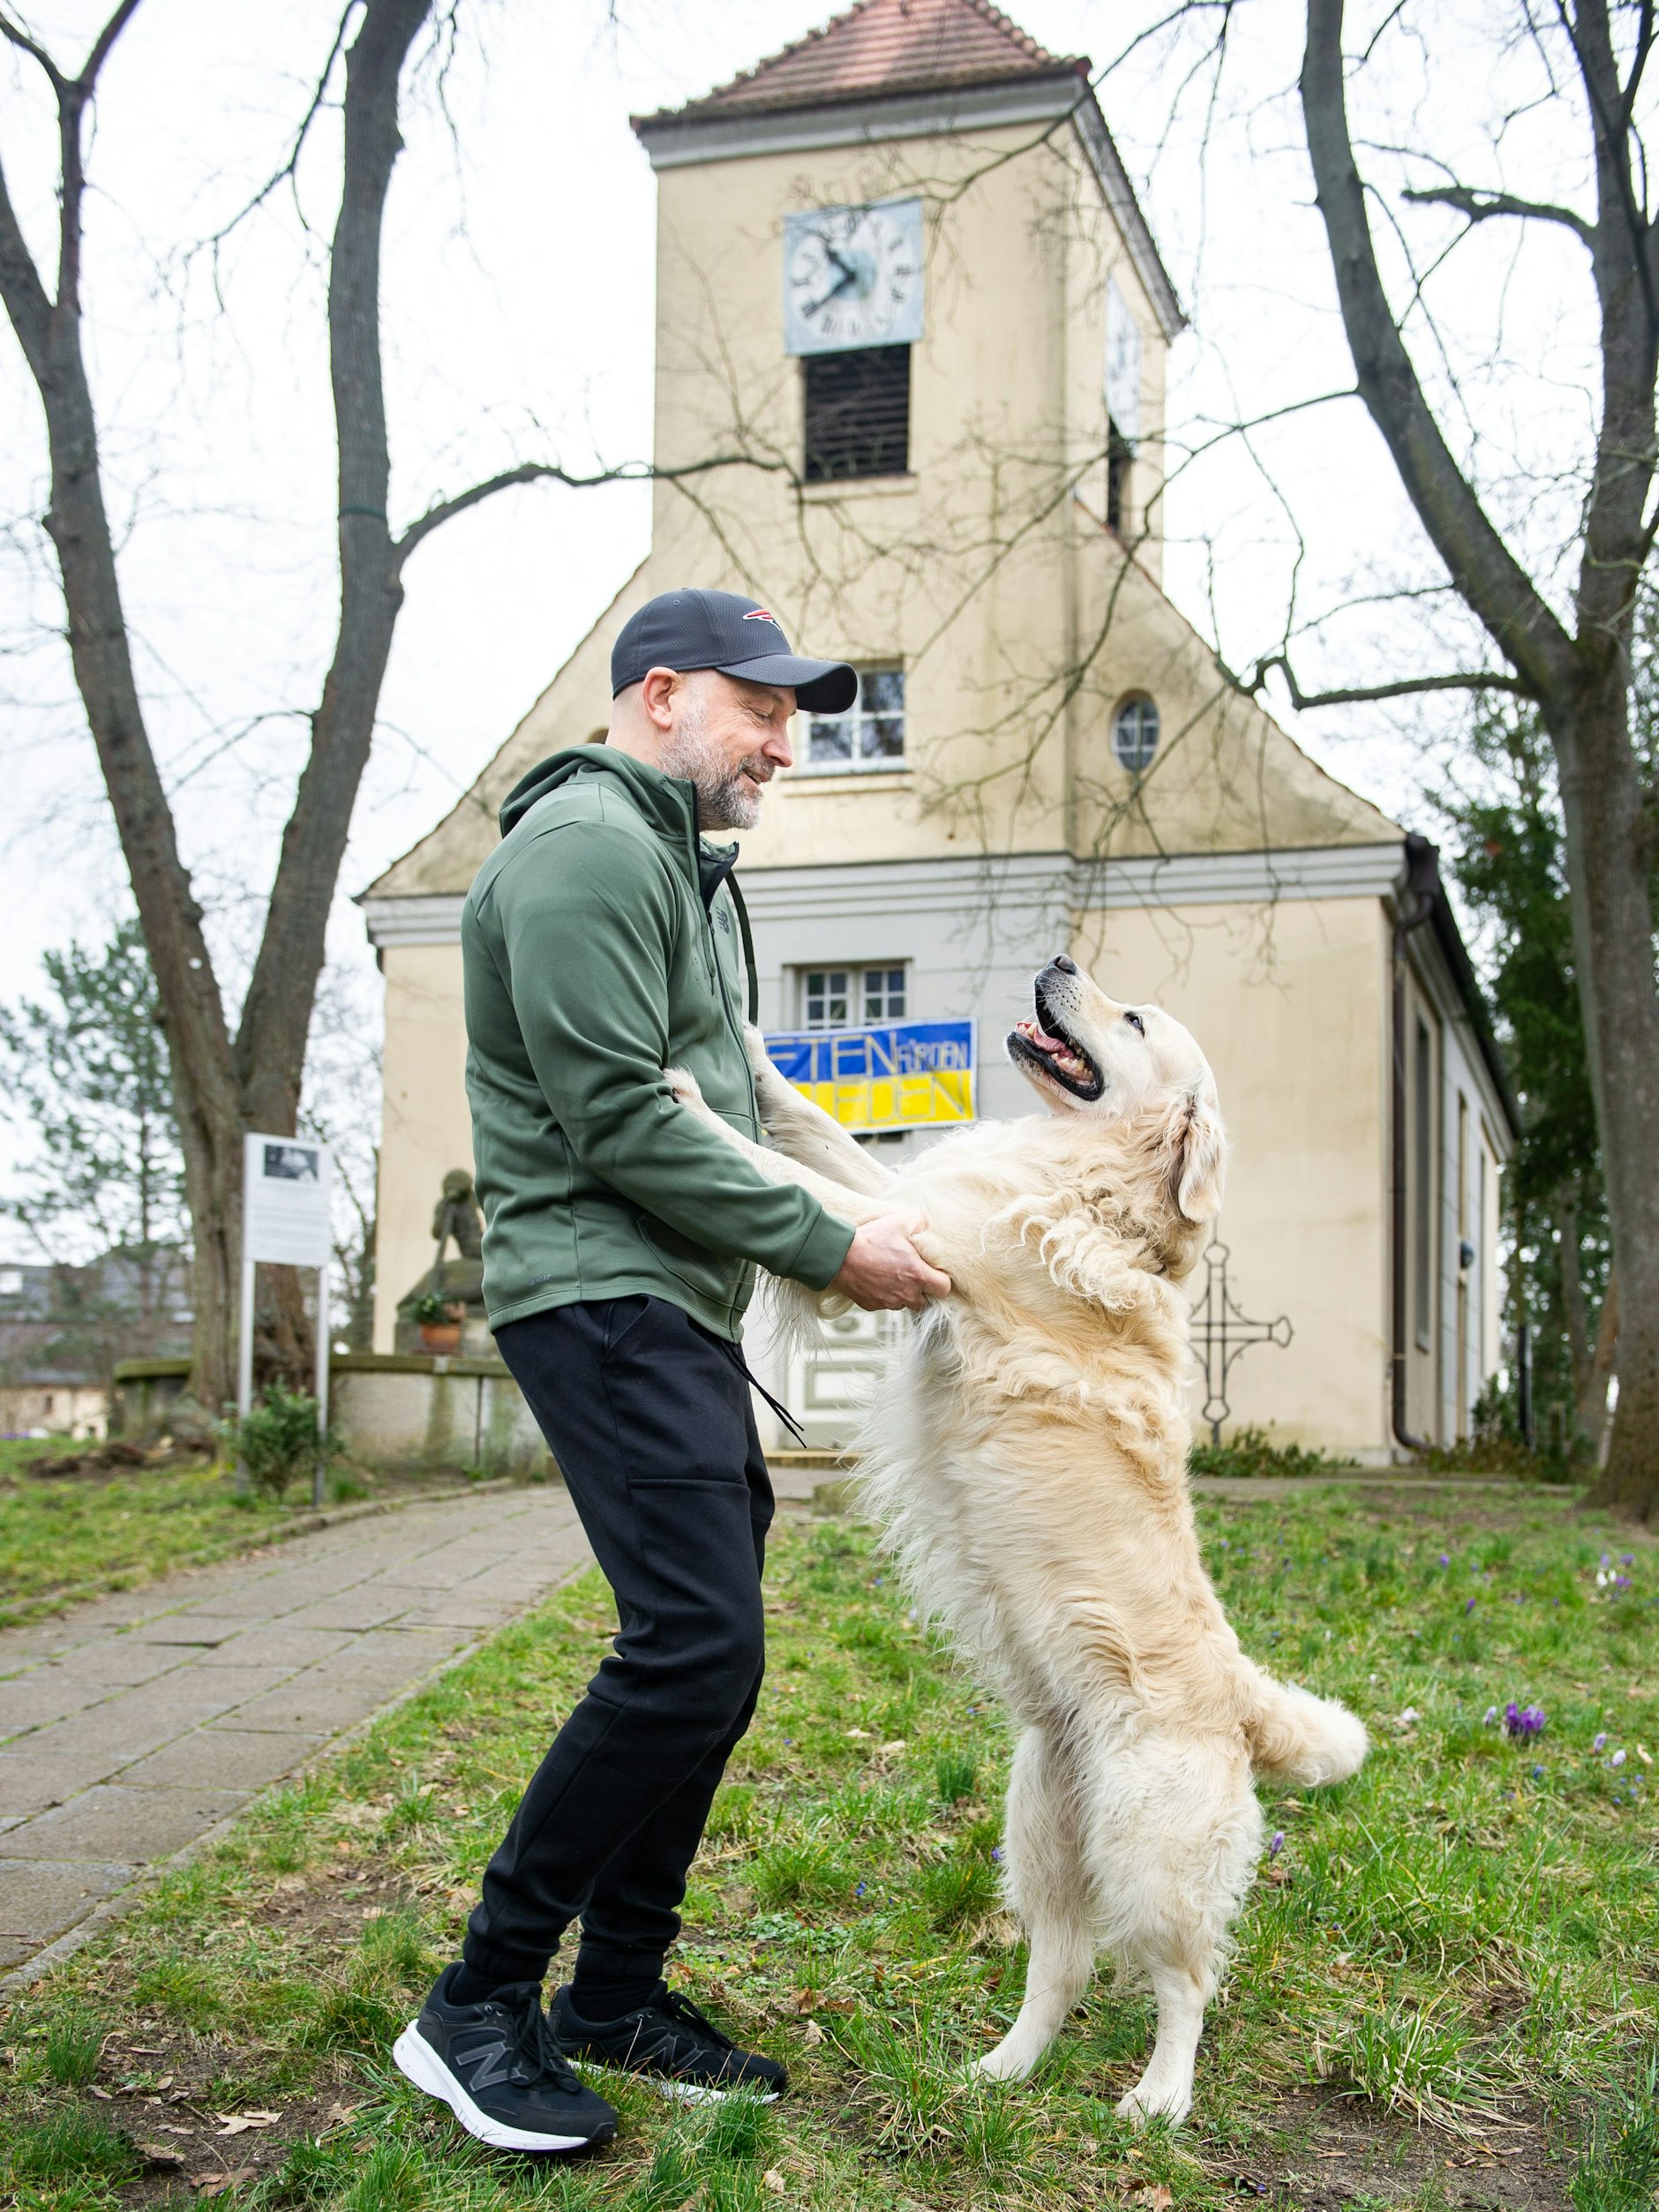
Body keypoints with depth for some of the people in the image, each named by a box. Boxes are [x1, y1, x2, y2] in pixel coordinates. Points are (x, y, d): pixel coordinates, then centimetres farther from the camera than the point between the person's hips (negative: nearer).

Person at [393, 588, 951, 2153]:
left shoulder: (679, 863, 22)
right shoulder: (588, 844, -11)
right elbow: (620, 1120, -19)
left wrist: (869, 1211, 14)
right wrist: (827, 1248, -15)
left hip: (676, 1309, 11)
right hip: (600, 1297, -11)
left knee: (706, 1650, 9)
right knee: (692, 1643, -18)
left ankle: (617, 1997, 19)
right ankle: (478, 2007, -6)